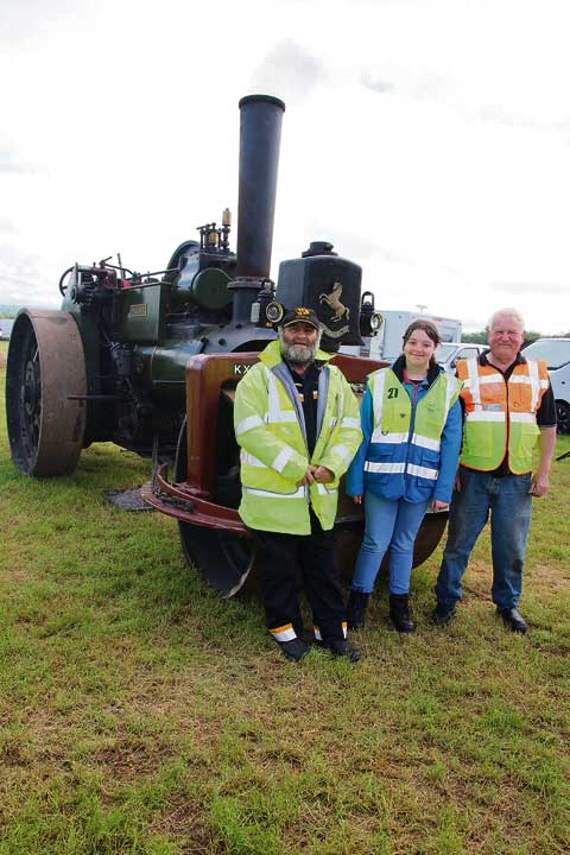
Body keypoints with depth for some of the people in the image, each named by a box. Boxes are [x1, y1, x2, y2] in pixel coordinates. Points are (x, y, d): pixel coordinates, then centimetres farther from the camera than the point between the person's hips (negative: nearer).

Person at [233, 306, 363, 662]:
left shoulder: (334, 378, 8)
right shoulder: (259, 376, -7)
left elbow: (350, 428, 5)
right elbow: (250, 431, -17)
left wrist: (331, 466, -13)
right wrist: (296, 468, -21)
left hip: (320, 498, 4)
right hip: (274, 497, -4)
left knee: (324, 569, 17)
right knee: (280, 572, 12)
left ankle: (333, 632, 32)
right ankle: (286, 630, 32)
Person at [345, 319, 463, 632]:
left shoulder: (447, 388, 3)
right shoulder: (379, 382, -1)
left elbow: (450, 442, 1)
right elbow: (362, 434, -1)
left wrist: (443, 489, -3)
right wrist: (355, 481, -3)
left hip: (420, 483, 2)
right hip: (381, 477, -1)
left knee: (404, 544, 15)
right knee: (376, 542, 4)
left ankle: (399, 603, 31)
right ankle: (358, 599, 23)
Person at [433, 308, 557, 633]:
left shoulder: (538, 373, 8)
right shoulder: (466, 371, 0)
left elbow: (548, 427, 10)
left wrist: (543, 473, 4)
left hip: (518, 479, 2)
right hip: (472, 476, -2)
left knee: (512, 548, 13)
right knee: (459, 543, 8)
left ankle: (508, 603, 32)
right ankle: (447, 600, 24)